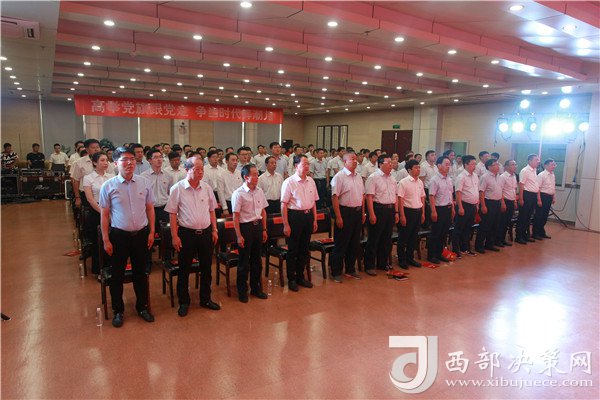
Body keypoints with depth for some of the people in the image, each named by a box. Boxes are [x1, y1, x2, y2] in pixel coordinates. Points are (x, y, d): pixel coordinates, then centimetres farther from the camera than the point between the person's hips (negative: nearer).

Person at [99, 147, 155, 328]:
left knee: (141, 272, 15)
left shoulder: (144, 183, -1)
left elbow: (150, 208, 6)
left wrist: (152, 232, 3)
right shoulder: (108, 186, -7)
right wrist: (106, 240, -4)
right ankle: (118, 311, 29)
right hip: (119, 235, -2)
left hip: (141, 234, 2)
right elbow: (104, 214, -3)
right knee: (117, 274, 11)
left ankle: (142, 306, 32)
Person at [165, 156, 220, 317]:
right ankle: (184, 302, 23)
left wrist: (214, 230, 9)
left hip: (206, 232, 4)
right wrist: (175, 236, -9)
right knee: (184, 269, 8)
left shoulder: (207, 188, 3)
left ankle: (205, 299, 29)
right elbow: (172, 214, -6)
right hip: (186, 233, -4)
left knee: (206, 267, 13)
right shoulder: (177, 188, -8)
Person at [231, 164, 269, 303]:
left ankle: (256, 288, 30)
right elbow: (235, 217, -13)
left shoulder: (260, 191, 4)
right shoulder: (238, 193, -13)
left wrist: (264, 229, 11)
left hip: (258, 226, 6)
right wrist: (239, 236, -14)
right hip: (245, 227, -5)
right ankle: (242, 291, 21)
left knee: (256, 259, 15)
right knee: (244, 261, 6)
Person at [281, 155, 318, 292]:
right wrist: (286, 225, -14)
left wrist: (315, 220, 11)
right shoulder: (289, 182, -11)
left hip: (308, 215, 6)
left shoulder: (311, 181, 7)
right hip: (295, 216, -6)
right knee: (293, 249, 5)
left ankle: (300, 276, 30)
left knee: (304, 249, 15)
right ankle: (291, 279, 20)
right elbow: (284, 205, -12)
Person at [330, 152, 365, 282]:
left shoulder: (359, 177, 12)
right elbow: (334, 197, -15)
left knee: (355, 244, 15)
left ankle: (350, 270, 30)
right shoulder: (339, 176, -11)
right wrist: (338, 217, -19)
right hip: (345, 212, -7)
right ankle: (336, 273, 14)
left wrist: (363, 213, 13)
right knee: (341, 244, 1)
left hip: (357, 212, 7)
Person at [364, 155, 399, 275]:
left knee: (387, 239, 14)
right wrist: (372, 214, -20)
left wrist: (396, 212, 12)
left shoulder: (392, 178, 13)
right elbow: (369, 197, -15)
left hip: (390, 210, 7)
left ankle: (383, 263, 28)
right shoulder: (373, 178, -9)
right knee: (373, 239, 0)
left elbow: (395, 196, 17)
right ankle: (369, 266, 10)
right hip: (378, 209, -7)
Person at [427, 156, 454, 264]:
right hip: (439, 209, -7)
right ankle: (431, 255, 13)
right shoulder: (434, 180, -13)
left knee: (444, 233, 14)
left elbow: (451, 194, 17)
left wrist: (452, 208, 15)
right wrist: (434, 212, -19)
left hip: (448, 208, 7)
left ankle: (439, 253, 26)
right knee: (435, 234, 2)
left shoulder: (449, 179, 10)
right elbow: (431, 197, -16)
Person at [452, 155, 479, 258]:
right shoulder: (461, 177, -13)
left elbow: (477, 191, 18)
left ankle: (466, 248, 28)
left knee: (468, 229, 17)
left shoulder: (475, 176, 11)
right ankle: (455, 250, 9)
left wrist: (477, 205, 16)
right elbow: (458, 192, -17)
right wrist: (460, 207, -20)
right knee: (459, 229, 1)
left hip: (473, 206, 8)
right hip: (464, 205, -8)